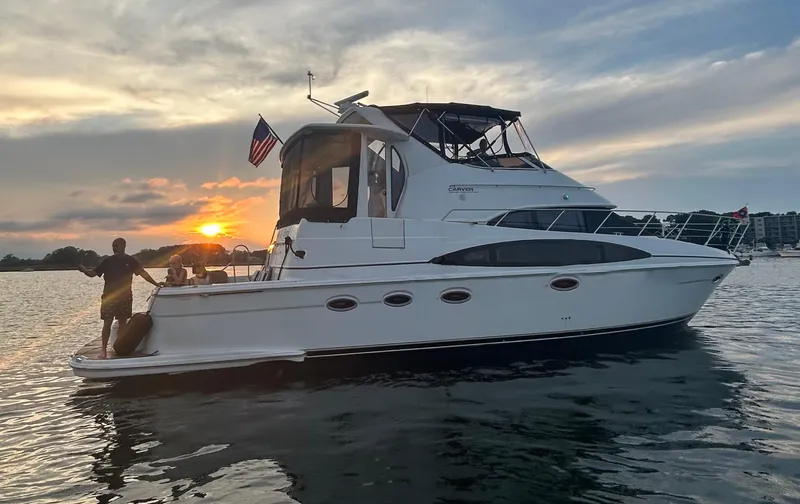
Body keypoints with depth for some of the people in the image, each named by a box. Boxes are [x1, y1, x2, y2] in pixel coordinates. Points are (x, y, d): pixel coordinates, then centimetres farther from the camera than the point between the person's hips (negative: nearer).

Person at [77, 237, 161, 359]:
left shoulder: (130, 261, 3)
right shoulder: (107, 261, 2)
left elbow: (143, 273, 6)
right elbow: (93, 273, 2)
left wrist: (155, 283, 2)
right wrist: (84, 270, -18)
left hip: (125, 297, 1)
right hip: (109, 296, -1)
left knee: (123, 322, 7)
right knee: (107, 323, -4)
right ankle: (103, 349, 3)